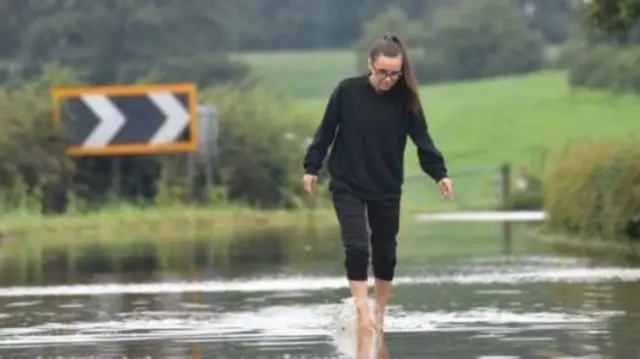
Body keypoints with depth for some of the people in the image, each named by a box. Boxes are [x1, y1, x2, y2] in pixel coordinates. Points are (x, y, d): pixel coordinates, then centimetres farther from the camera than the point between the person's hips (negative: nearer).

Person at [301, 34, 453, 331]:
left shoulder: (405, 99, -7)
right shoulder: (347, 91, -11)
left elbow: (422, 139, -5)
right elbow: (326, 131, -3)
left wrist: (440, 173, -15)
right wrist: (311, 168, -1)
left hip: (387, 189, 2)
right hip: (348, 186, -2)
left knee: (385, 251, 9)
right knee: (357, 247, -14)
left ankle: (380, 314, 23)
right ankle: (363, 314, -13)